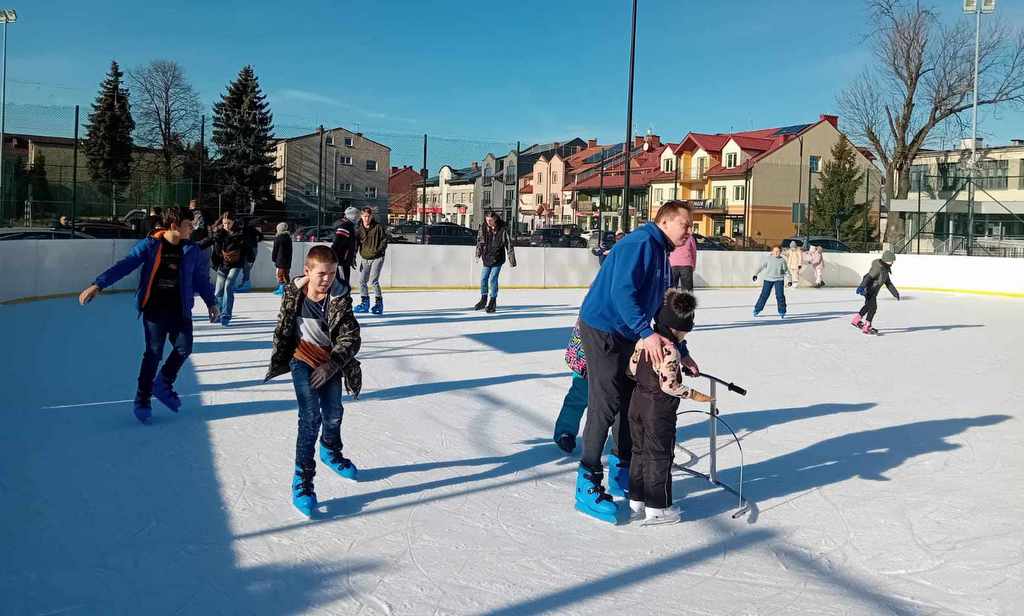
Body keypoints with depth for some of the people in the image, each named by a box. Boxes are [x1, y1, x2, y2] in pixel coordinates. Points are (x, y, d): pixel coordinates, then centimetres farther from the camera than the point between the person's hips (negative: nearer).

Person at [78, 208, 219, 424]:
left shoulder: (192, 250, 4)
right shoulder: (150, 245, -7)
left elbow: (201, 278, 15)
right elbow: (124, 266, -12)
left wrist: (211, 303, 16)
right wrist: (98, 284, -20)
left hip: (180, 309, 3)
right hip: (154, 308, -3)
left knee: (184, 348, -6)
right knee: (154, 353, -3)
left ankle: (163, 384, 21)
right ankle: (142, 400, 12)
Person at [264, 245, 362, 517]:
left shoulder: (340, 298, -15)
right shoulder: (293, 294, -12)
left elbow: (351, 339, -15)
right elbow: (282, 329, 4)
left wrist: (331, 365, -22)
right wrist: (277, 360, 12)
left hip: (331, 364, 2)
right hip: (303, 360, -2)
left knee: (333, 415, 14)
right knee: (311, 418, -13)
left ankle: (331, 452, 47)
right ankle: (302, 480, -6)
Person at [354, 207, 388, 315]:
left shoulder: (378, 227, -7)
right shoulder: (359, 229, 2)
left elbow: (384, 239, -1)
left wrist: (379, 250, -10)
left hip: (377, 258, -4)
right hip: (364, 258, 4)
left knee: (373, 281, -13)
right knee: (362, 280, 5)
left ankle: (379, 303, -1)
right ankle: (365, 303, 19)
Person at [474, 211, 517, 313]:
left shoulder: (503, 229, -13)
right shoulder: (483, 228, -2)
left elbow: (509, 244, -8)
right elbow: (479, 240, 12)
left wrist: (511, 259, -7)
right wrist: (478, 254, 8)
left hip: (498, 259, -4)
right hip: (486, 258, 4)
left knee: (492, 279, -9)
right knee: (483, 278, 8)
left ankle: (492, 302, 3)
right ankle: (483, 299, 28)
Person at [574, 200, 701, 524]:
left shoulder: (662, 256, 15)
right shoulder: (639, 244, -17)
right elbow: (622, 292, -28)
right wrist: (647, 333, -32)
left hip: (627, 335, 10)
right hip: (602, 330, -10)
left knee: (630, 401, 14)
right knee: (605, 405, -10)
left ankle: (621, 473, 28)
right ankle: (588, 487, -3)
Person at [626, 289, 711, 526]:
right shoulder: (670, 350, -22)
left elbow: (632, 368, 7)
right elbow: (669, 385, -24)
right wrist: (695, 395, -15)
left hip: (638, 400, 8)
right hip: (659, 410, -8)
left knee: (639, 452, 17)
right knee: (659, 456, 4)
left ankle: (636, 503, 25)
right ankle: (656, 508, 12)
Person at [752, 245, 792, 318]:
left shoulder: (782, 260, 4)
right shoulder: (768, 259, 3)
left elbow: (786, 271, 8)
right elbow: (762, 266, 4)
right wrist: (755, 274, -4)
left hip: (779, 280, 0)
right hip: (768, 279, 0)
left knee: (780, 295, -7)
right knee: (764, 295, 1)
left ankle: (782, 312, 4)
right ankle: (757, 309, 13)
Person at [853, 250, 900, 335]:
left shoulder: (885, 269, 11)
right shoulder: (878, 267, -21)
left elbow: (888, 283, 19)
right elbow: (868, 277, -29)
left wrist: (895, 293, 20)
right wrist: (862, 286, -40)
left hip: (874, 291, 11)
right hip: (869, 289, -11)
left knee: (868, 306, 24)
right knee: (872, 307, -12)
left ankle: (856, 320, 40)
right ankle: (866, 328, -9)